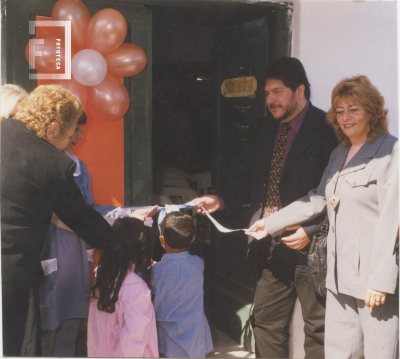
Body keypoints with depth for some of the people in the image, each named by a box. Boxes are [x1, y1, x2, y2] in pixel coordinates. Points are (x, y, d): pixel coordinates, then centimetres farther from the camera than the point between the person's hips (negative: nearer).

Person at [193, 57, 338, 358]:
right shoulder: (266, 130, 12)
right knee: (266, 322, 15)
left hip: (310, 244, -7)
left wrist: (311, 230, -19)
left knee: (318, 328, 6)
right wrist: (222, 202, 5)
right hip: (272, 244, 7)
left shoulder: (326, 129, -12)